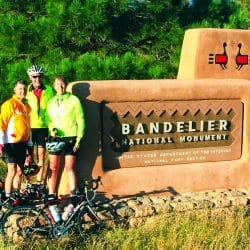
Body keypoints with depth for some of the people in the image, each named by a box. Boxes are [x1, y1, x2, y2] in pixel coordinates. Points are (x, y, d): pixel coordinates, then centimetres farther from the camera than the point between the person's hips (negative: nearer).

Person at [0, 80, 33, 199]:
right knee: (12, 171, -7)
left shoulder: (27, 106, 15)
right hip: (12, 142, -7)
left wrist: (29, 144, 19)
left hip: (23, 143, 7)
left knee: (19, 171, 10)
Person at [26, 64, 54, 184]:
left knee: (41, 158, 6)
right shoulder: (26, 90, 1)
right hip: (29, 127, -1)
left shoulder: (48, 90, 5)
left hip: (43, 127, 1)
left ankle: (39, 183, 14)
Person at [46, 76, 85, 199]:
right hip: (55, 138, 4)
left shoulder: (73, 100, -2)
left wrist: (79, 138, -9)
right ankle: (51, 195, 11)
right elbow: (48, 120, 15)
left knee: (69, 168, -1)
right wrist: (52, 129, -6)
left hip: (70, 138, -3)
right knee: (53, 168, 4)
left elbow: (80, 120, -4)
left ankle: (73, 195, 5)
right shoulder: (51, 102, 11)